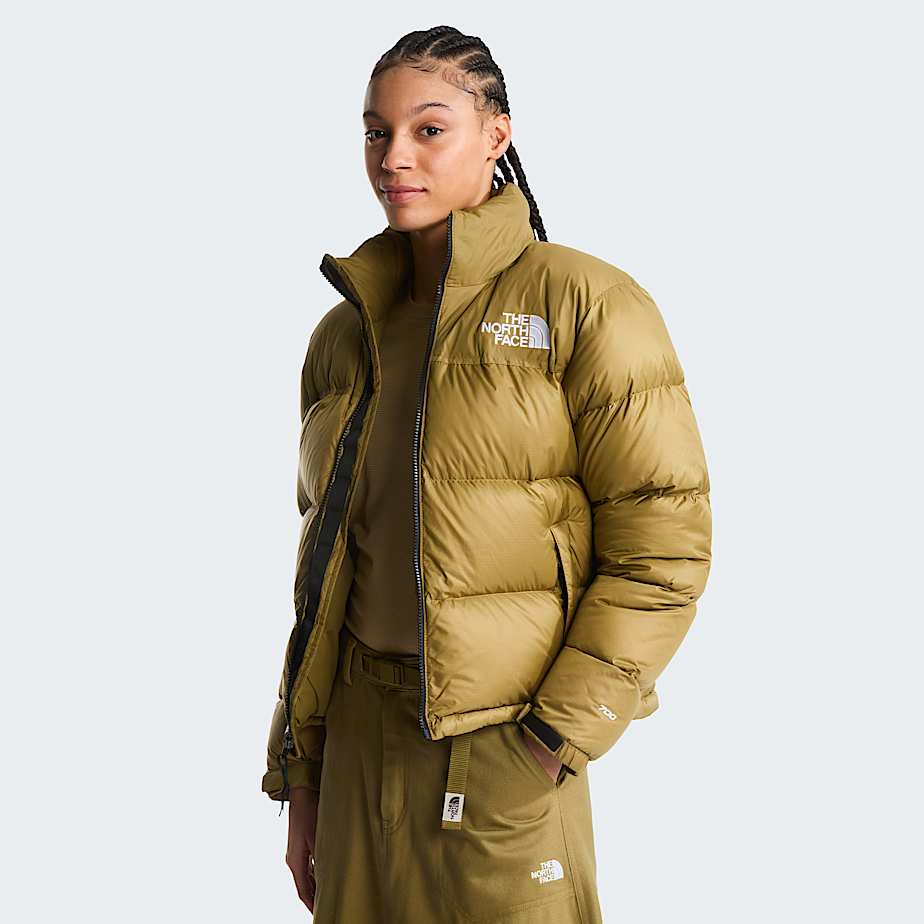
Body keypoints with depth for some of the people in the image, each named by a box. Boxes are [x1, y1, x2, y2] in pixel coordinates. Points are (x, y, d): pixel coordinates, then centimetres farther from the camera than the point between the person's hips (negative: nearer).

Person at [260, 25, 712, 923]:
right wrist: (301, 775, 10)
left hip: (503, 751, -4)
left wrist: (549, 741, -15)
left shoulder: (582, 302, -7)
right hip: (358, 741, 5)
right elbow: (323, 565, 12)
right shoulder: (345, 334, 9)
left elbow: (662, 545, -11)